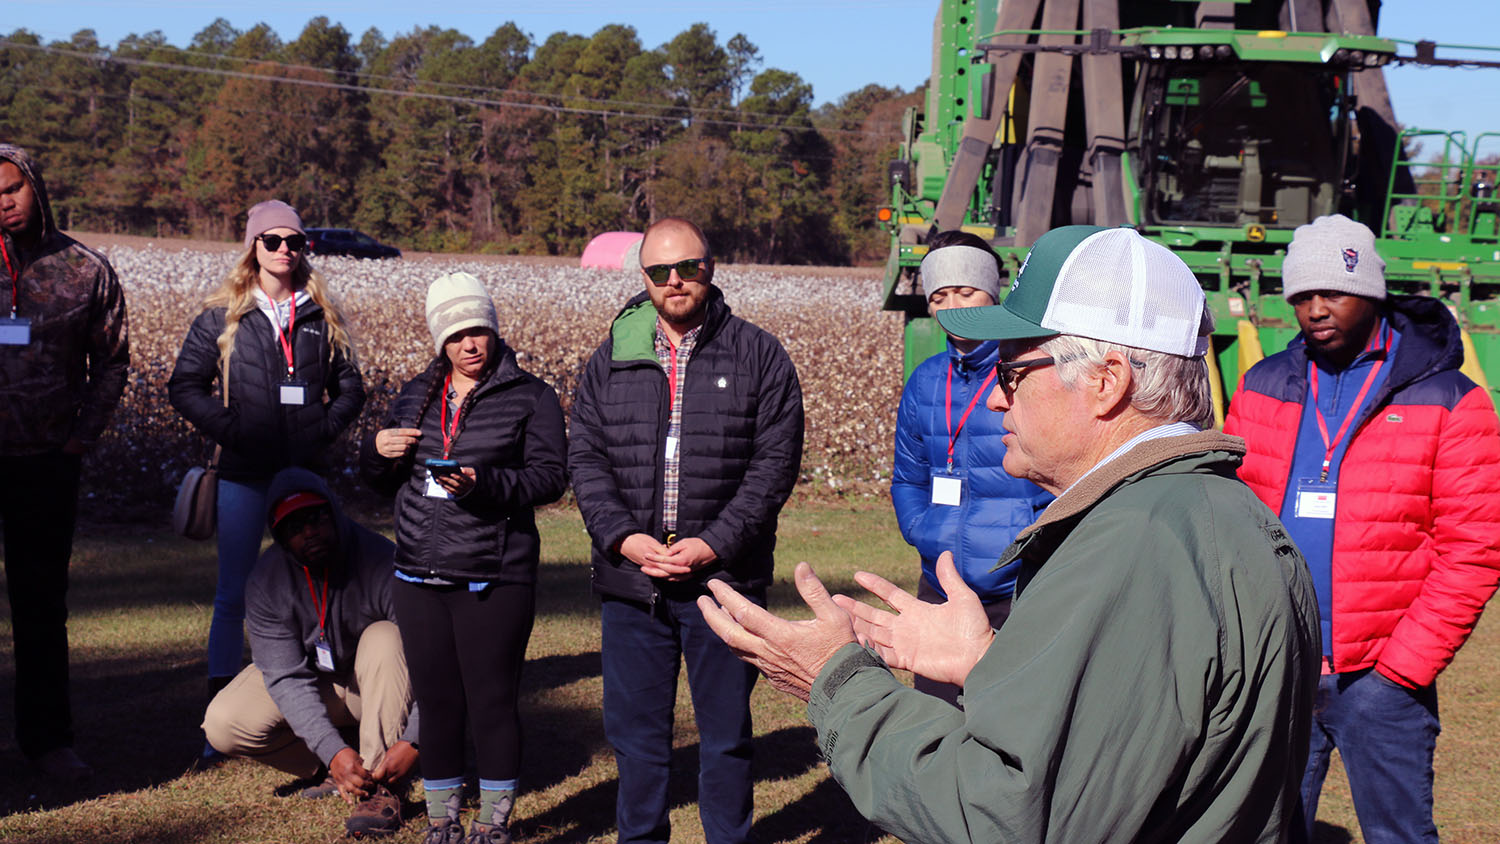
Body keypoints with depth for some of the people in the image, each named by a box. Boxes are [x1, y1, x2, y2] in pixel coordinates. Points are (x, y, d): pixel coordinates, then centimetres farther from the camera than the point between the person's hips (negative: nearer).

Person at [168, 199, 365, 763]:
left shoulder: (320, 316, 7)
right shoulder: (222, 316, 2)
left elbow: (349, 387, 13)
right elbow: (185, 385, 2)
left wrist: (325, 430, -3)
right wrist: (229, 430, -10)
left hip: (307, 473, 2)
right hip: (245, 474, -2)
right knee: (234, 595, 1)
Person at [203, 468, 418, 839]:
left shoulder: (381, 561, -29)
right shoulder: (266, 582, -19)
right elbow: (286, 678, -23)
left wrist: (412, 741, -44)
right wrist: (333, 752, -37)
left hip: (376, 685, -2)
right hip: (313, 680, 2)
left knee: (385, 638, -35)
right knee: (223, 725, -20)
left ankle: (380, 786, -28)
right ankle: (334, 769, -2)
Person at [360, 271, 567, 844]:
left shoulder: (530, 396, 0)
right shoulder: (416, 395, 15)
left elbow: (551, 476, -9)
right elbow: (378, 479, 21)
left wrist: (484, 483, -23)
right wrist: (378, 450, -3)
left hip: (494, 580, -4)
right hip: (419, 577, 5)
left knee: (493, 703, 0)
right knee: (436, 703, 11)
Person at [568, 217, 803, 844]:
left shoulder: (760, 356, 1)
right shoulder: (610, 359, 9)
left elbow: (776, 462, -4)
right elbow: (585, 457, 5)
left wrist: (714, 543, -14)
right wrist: (622, 536, -11)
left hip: (724, 582, -2)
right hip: (629, 582, 2)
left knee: (726, 733, 9)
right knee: (635, 732, 11)